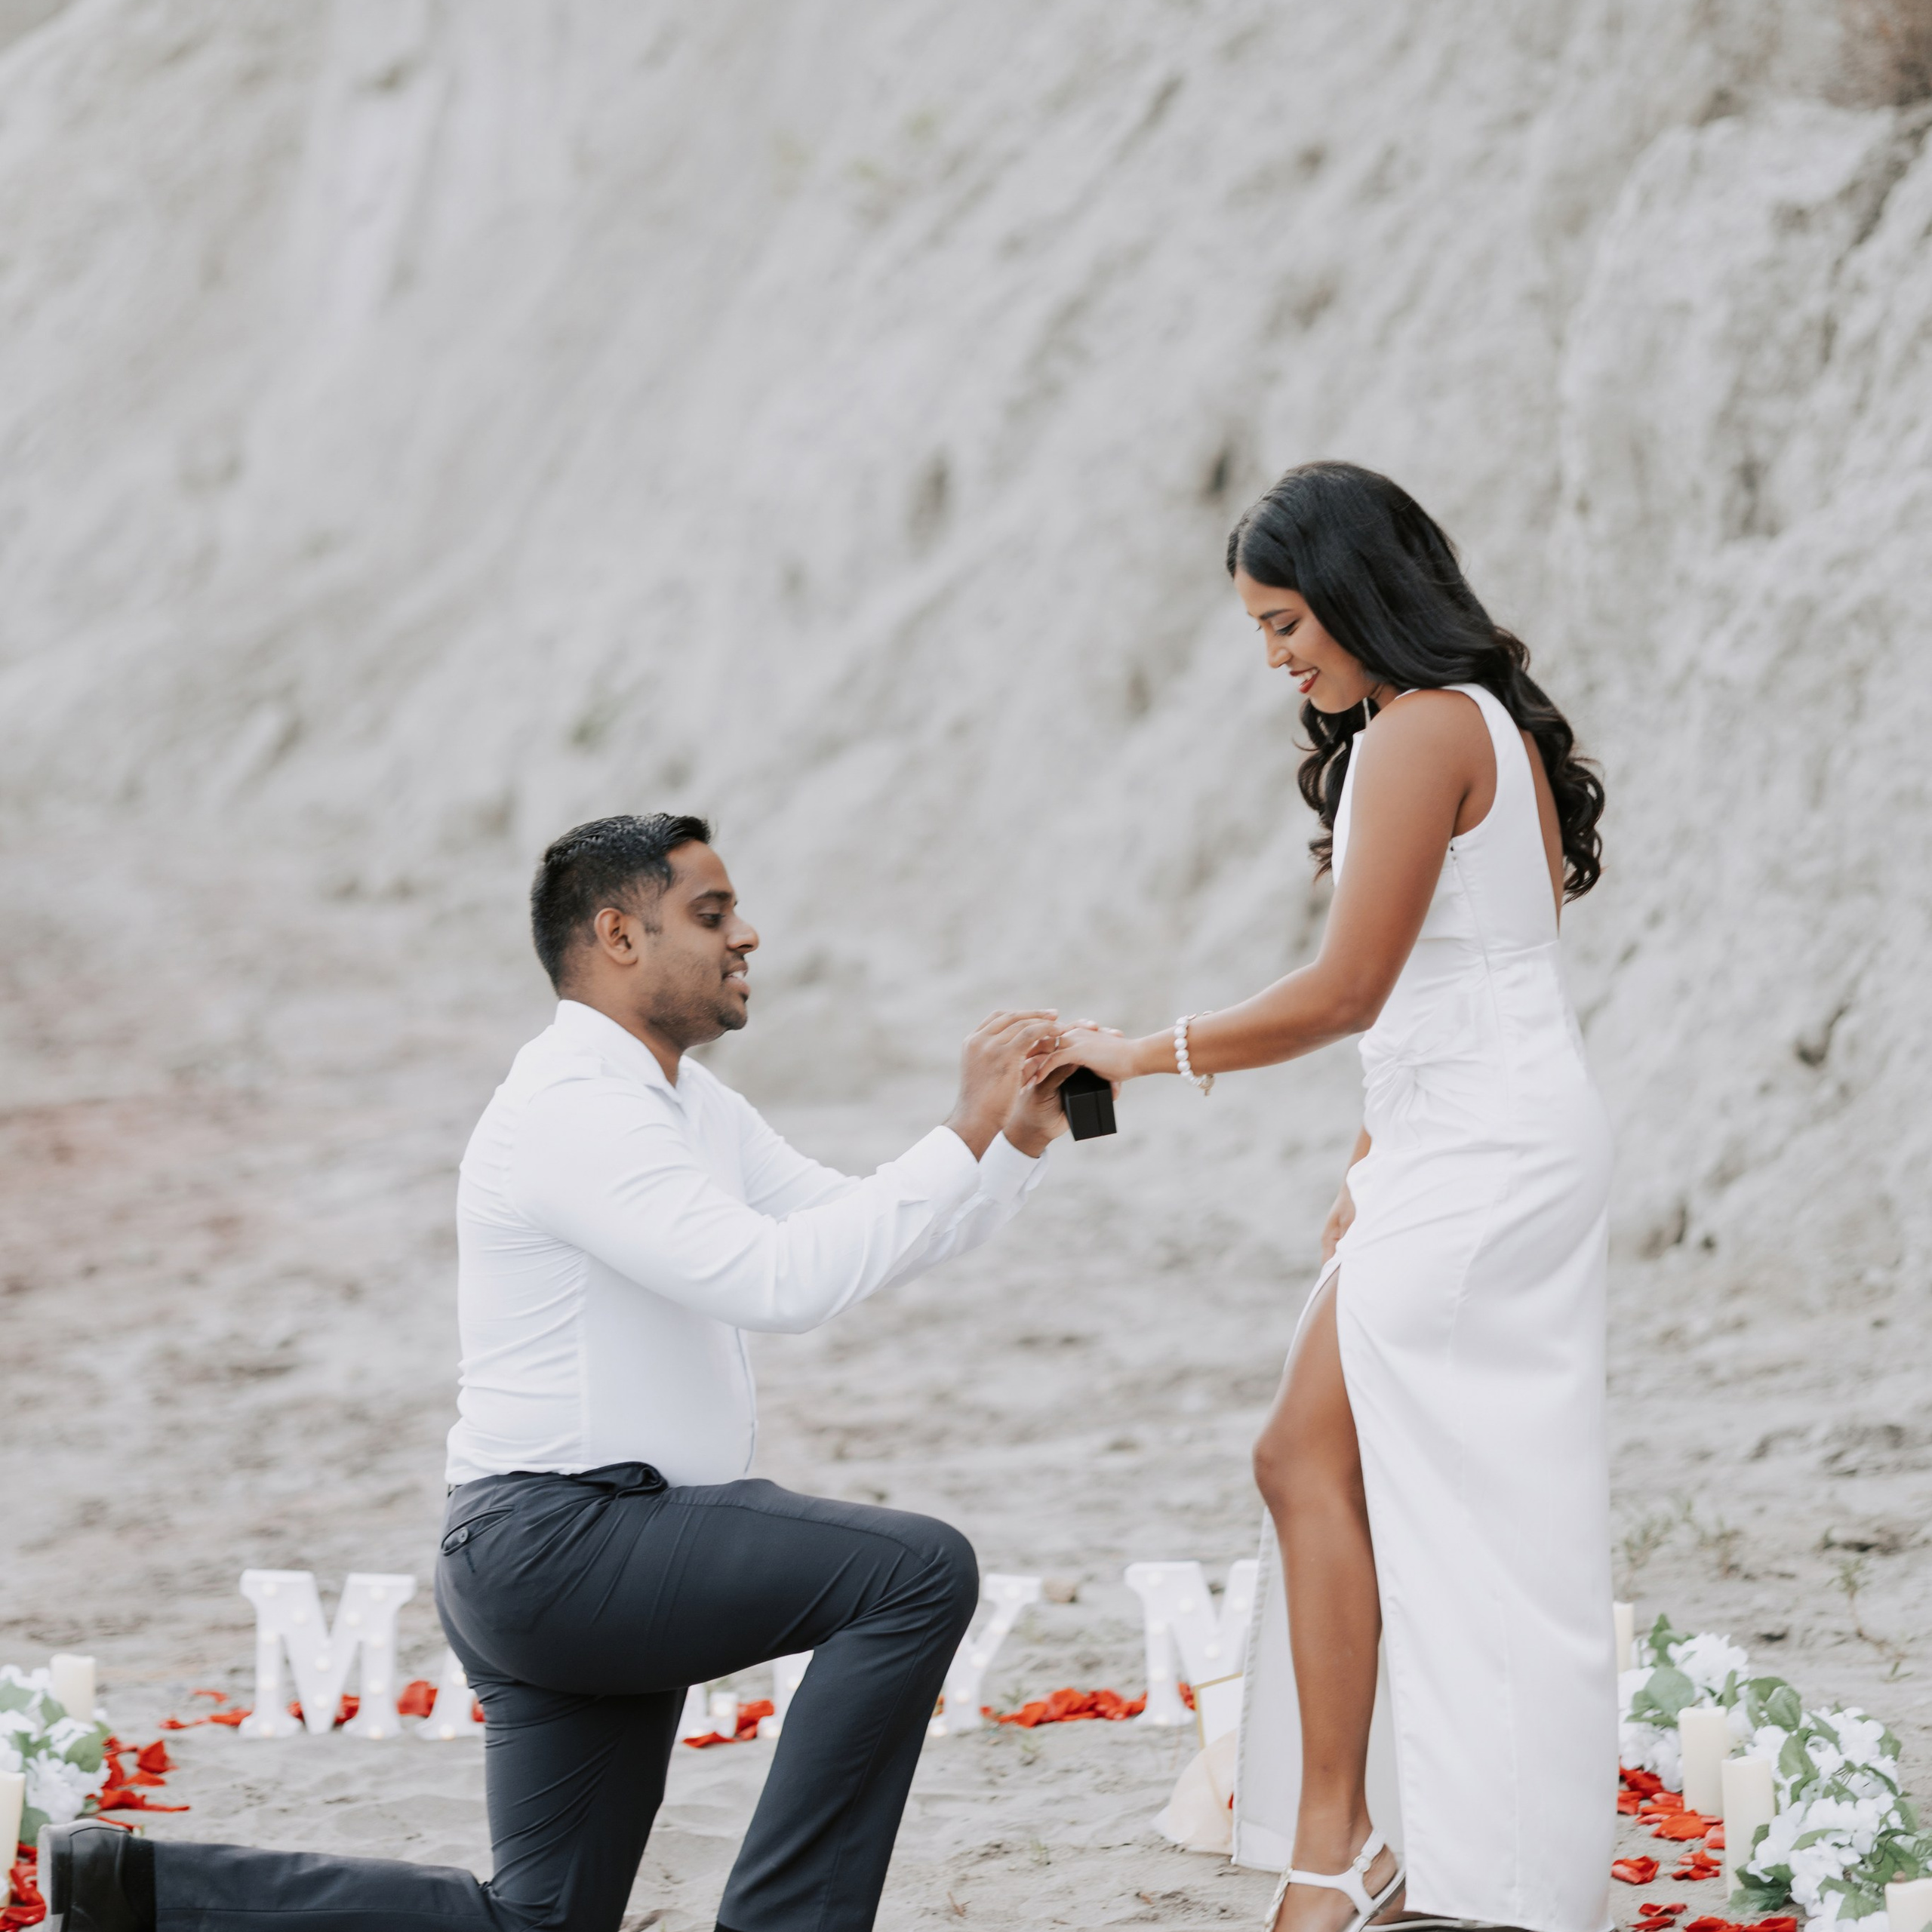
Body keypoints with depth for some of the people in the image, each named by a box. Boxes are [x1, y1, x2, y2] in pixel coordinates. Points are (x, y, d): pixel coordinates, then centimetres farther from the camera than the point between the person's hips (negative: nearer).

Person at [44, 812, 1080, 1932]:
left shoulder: (691, 1105, 17)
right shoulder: (576, 1110, -16)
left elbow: (862, 1234, 18)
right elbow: (779, 1279, -26)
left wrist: (1018, 1143, 2)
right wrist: (966, 1138, -23)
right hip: (558, 1539, -10)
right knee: (920, 1572, -21)